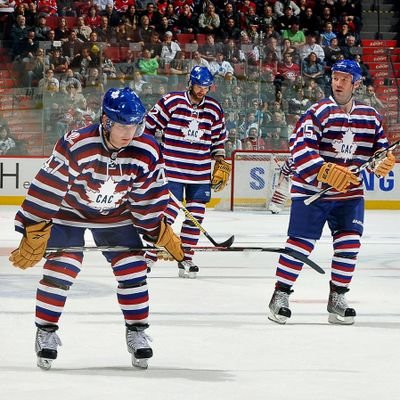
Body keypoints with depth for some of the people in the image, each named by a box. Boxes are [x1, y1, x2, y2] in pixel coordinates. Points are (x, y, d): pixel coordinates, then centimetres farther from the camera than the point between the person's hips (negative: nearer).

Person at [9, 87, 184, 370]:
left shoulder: (147, 152, -21)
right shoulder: (75, 146, -34)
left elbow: (149, 200, -7)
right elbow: (47, 190, -29)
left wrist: (162, 234, -6)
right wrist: (34, 235, -27)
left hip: (117, 215, 3)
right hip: (69, 211, -3)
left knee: (132, 270, -4)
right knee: (61, 270, -14)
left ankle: (137, 331, 13)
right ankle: (46, 331, 2)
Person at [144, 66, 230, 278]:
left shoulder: (215, 109, 8)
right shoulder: (171, 102, -6)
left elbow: (218, 139, 17)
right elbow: (150, 126, -1)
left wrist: (221, 164, 11)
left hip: (200, 174, 4)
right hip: (172, 170, -4)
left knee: (195, 216, 3)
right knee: (167, 211, -10)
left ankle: (186, 258, 12)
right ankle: (150, 255, 0)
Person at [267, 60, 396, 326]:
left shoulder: (370, 117, 5)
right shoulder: (320, 112, -13)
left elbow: (380, 149, 16)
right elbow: (300, 148, -22)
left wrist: (384, 163, -8)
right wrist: (325, 172, -35)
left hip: (350, 192, 5)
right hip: (311, 190, -5)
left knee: (349, 243, -2)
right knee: (301, 242, -6)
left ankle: (337, 298, 10)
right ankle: (280, 296, 4)